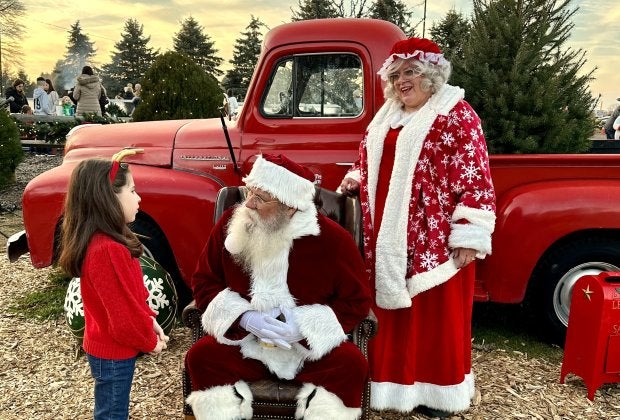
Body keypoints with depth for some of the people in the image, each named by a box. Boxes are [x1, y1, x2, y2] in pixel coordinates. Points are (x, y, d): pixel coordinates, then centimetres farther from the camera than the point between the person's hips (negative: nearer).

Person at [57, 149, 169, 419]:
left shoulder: (98, 241, 0)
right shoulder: (108, 250, -32)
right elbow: (124, 315, -26)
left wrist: (149, 320, 3)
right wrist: (150, 342, -11)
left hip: (105, 346, 9)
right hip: (114, 353, -9)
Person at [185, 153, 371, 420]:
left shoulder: (333, 240, -13)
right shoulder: (230, 224, -7)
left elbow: (357, 302, -6)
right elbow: (204, 282, 1)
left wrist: (304, 327, -20)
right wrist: (244, 318, -17)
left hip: (312, 345, -1)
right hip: (242, 341, 2)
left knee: (352, 364, -27)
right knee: (201, 357, -25)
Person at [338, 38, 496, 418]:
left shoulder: (456, 115, -8)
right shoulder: (388, 116, 14)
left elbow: (475, 180, -13)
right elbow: (372, 162, 26)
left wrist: (469, 238, -17)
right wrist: (354, 180, 6)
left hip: (435, 239, -6)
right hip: (389, 236, 7)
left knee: (435, 315, 6)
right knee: (392, 311, 15)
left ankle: (437, 389, 24)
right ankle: (395, 377, 33)